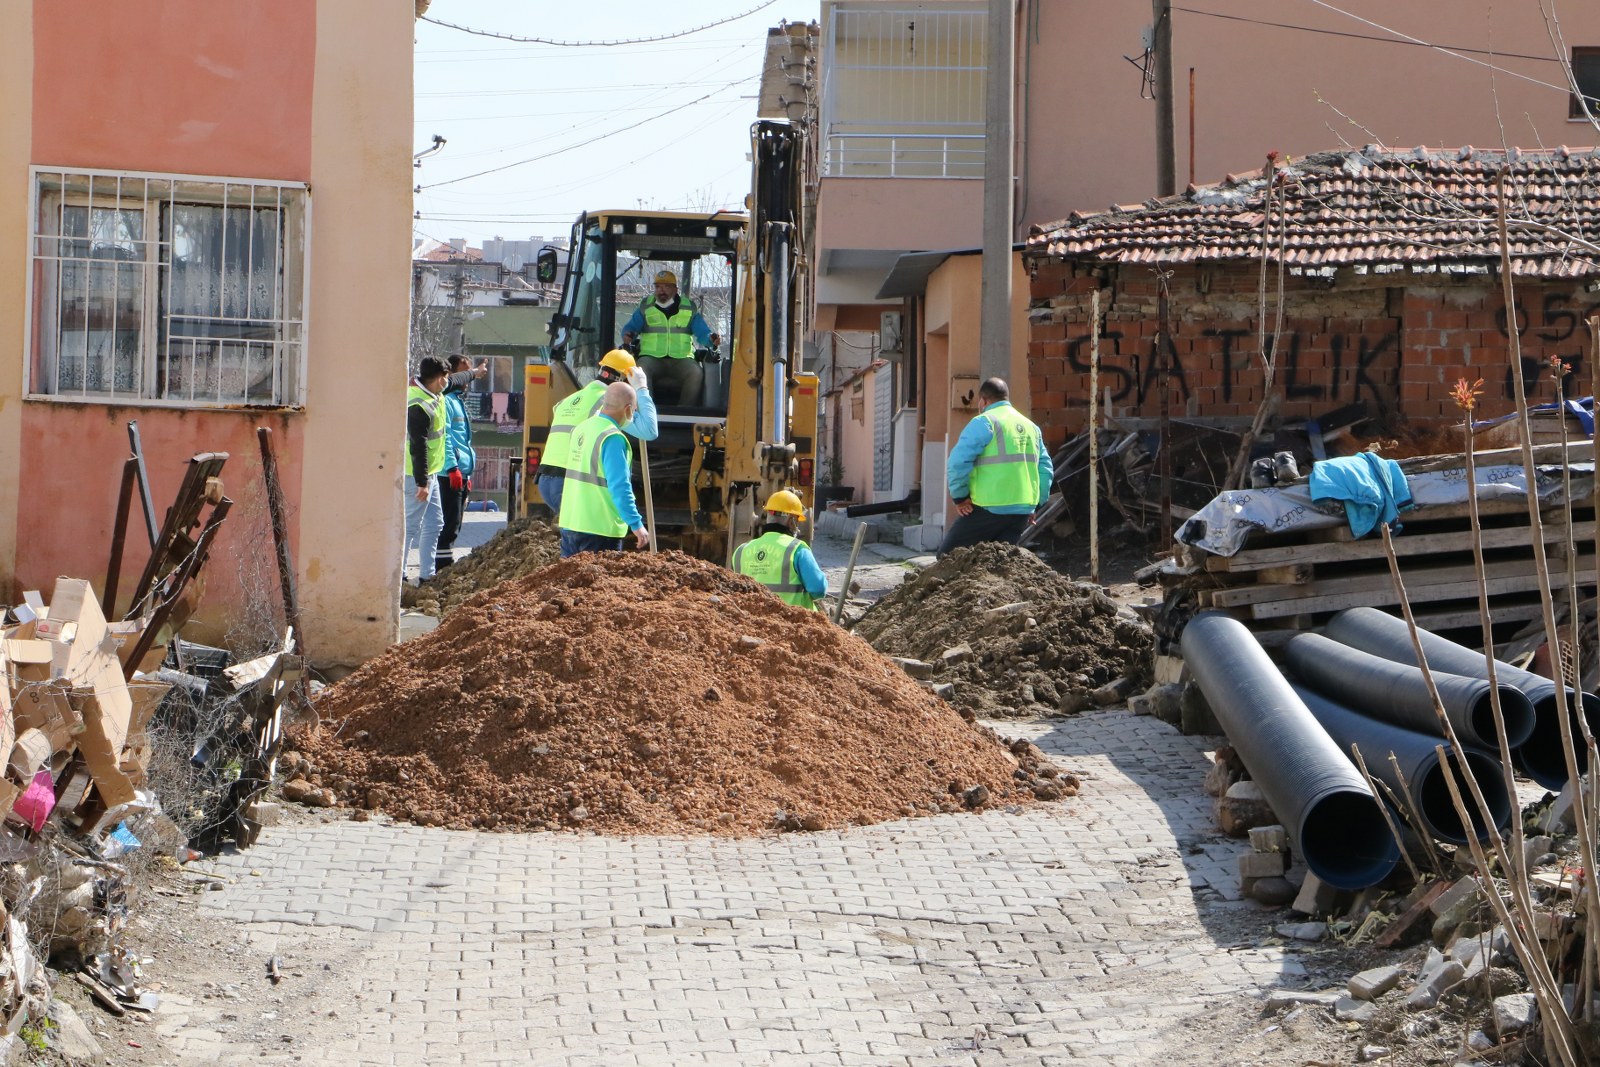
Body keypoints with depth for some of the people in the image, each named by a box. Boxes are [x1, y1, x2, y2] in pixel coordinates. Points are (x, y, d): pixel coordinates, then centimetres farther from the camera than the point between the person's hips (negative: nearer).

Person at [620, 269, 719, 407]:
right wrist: (628, 335, -15)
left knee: (696, 373, -31)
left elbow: (702, 332, 7)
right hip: (652, 358, 0)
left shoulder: (690, 309, 13)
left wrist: (711, 339, -17)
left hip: (681, 359, 0)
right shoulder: (645, 307, 15)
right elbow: (631, 327, 10)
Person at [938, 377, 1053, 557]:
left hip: (990, 510, -7)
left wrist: (960, 497, -8)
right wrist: (1033, 503, 20)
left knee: (948, 555, 1)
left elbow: (958, 462, -16)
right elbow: (1045, 469, 18)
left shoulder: (984, 422, -6)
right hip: (1023, 512, 7)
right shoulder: (1031, 427, 18)